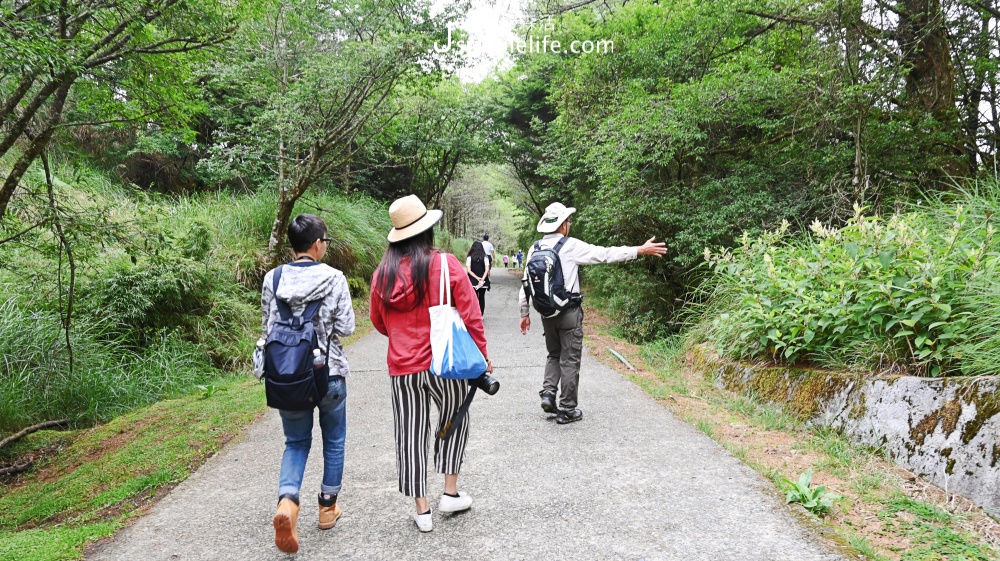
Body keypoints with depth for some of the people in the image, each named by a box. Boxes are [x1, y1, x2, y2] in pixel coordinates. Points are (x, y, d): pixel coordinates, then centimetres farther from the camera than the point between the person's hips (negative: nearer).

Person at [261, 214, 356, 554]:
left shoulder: (273, 279, -2)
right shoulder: (334, 279, -12)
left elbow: (268, 327, 5)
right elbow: (345, 328, -10)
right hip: (329, 373, -2)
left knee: (296, 442, 17)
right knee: (334, 441, 18)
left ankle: (287, 501, -7)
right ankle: (328, 507, 28)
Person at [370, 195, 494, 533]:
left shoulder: (382, 273, 0)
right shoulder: (446, 264, -9)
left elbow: (378, 321, 12)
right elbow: (470, 315, -8)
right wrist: (482, 356, 1)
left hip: (402, 368, 2)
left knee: (411, 435, 10)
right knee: (454, 423, 21)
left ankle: (422, 510, 18)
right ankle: (451, 493, 26)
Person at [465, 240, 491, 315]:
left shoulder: (469, 258, -3)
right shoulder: (485, 257, -1)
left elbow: (468, 270, -10)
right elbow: (487, 269, -11)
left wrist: (477, 278, -13)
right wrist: (482, 279, -17)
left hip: (473, 281, -1)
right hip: (483, 282, 1)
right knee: (481, 298, 11)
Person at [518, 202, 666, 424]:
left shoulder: (535, 248, 3)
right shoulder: (570, 246, -12)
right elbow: (605, 254, -10)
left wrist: (524, 313, 14)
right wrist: (640, 250, -3)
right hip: (568, 312, -5)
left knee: (554, 355, 22)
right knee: (569, 360, 4)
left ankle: (548, 392, 4)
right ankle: (567, 410, 10)